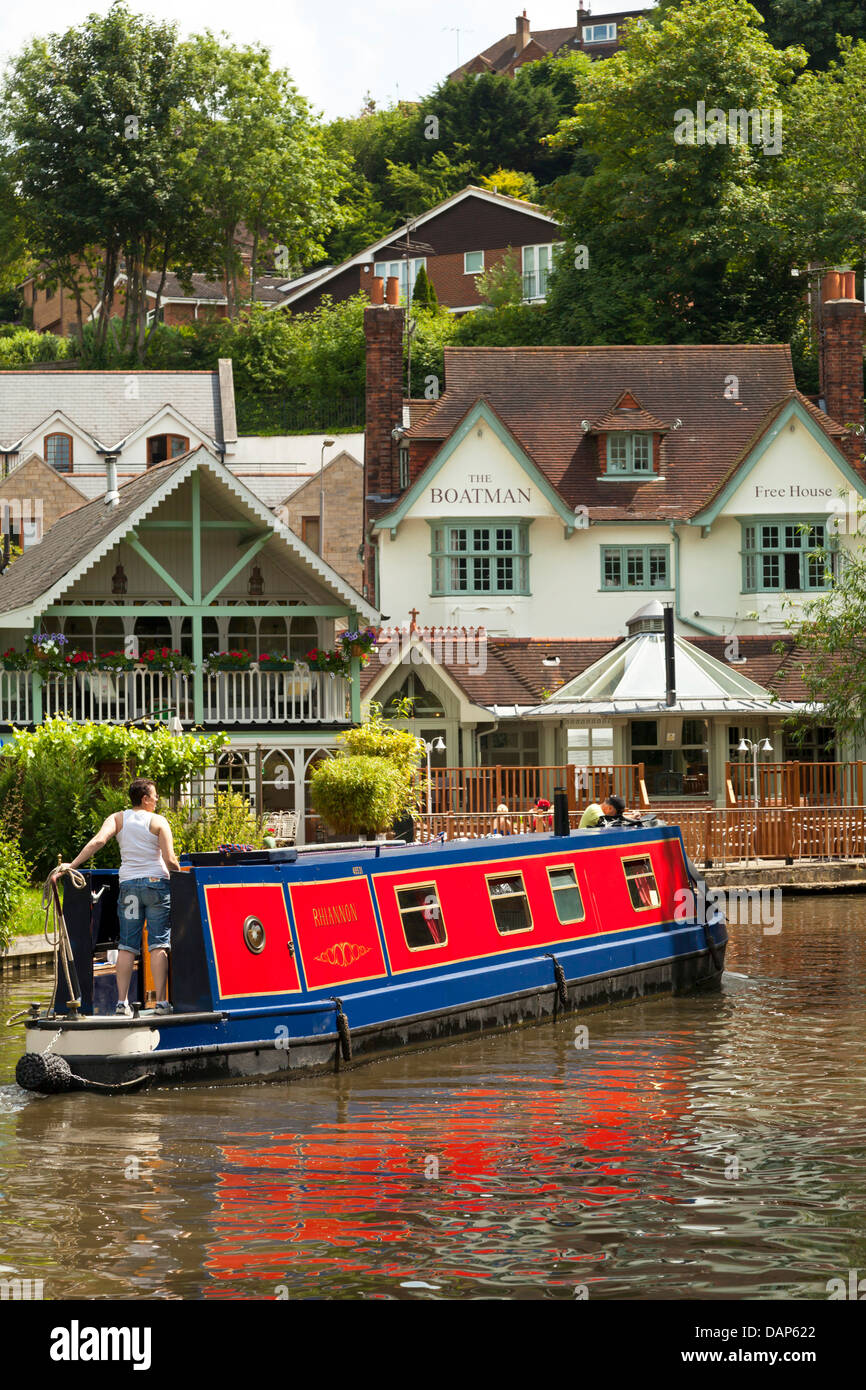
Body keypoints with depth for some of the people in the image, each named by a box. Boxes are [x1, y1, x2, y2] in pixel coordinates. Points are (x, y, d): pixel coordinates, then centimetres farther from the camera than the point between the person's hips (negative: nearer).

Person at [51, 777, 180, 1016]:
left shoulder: (118, 819, 6)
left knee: (127, 945, 5)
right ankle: (161, 1001, -7)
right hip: (157, 881, -3)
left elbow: (98, 841, -10)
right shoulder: (158, 821, -1)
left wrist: (71, 865, -12)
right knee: (158, 944, -2)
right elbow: (169, 859, -9)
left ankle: (121, 1001, -2)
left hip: (128, 884, 3)